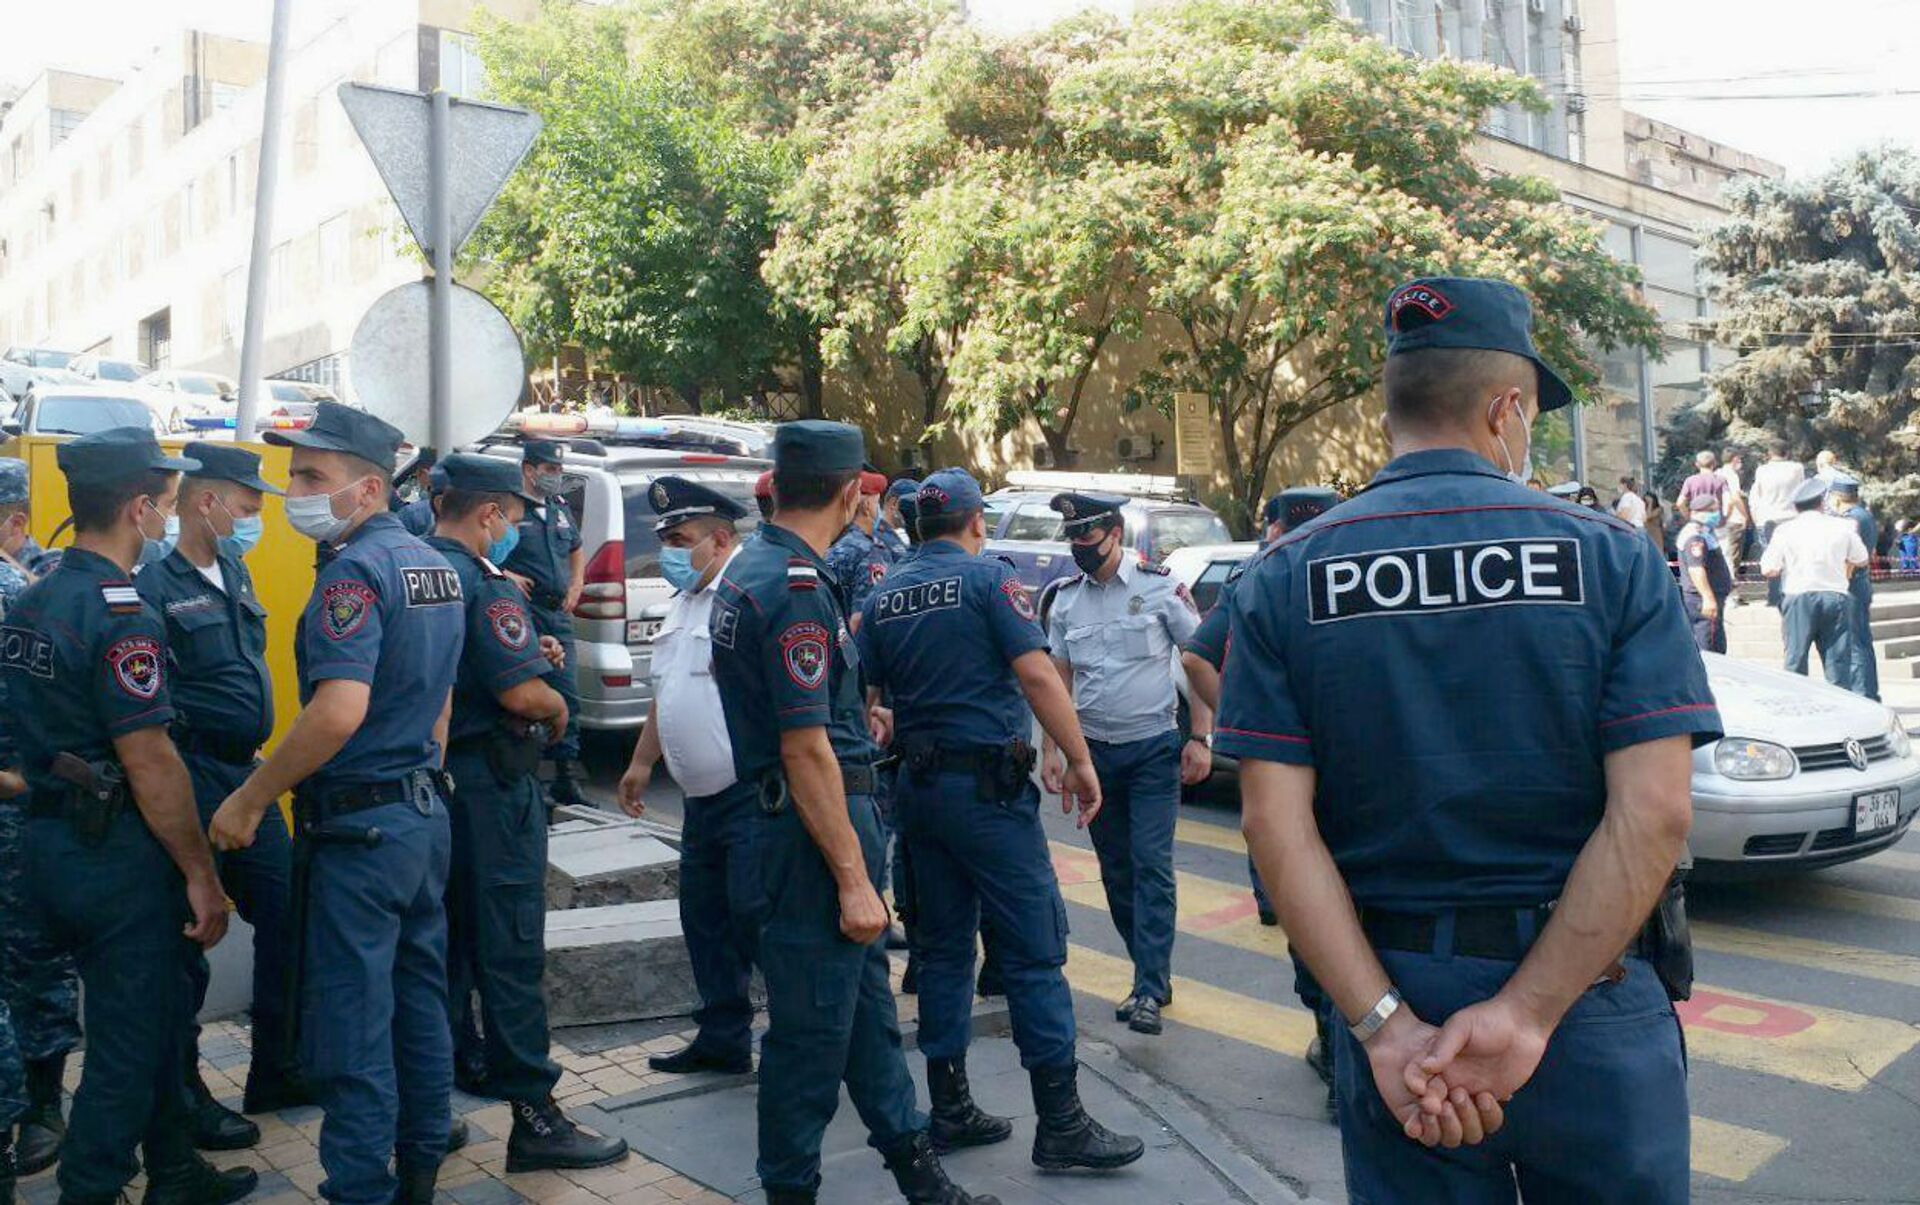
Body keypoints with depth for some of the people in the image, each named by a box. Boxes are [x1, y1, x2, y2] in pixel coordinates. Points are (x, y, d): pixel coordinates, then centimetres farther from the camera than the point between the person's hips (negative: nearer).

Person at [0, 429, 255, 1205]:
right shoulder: (119, 615, -20)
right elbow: (150, 765, -22)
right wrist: (203, 876, -16)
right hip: (116, 852, -10)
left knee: (154, 1018, 21)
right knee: (127, 1047, 3)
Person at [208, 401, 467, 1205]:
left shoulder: (354, 570, -17)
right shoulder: (433, 565, 10)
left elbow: (339, 711, -28)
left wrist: (249, 800, -19)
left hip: (358, 828, -9)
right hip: (426, 812, 9)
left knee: (350, 1026, 1)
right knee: (419, 1002, 17)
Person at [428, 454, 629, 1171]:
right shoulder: (483, 583, -17)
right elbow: (522, 693, -25)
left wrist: (525, 649, 16)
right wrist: (558, 706, -4)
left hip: (426, 780, 9)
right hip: (490, 787, -9)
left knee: (441, 950, 19)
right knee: (510, 952, -3)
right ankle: (533, 1117, 4)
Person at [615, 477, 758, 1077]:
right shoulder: (684, 602, 17)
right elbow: (666, 689, 27)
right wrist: (642, 761, 29)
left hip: (751, 795, -10)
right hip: (703, 797, 10)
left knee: (757, 918, -8)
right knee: (705, 918, 15)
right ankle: (723, 1039, 28)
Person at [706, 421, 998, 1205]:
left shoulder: (747, 570, 10)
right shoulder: (798, 589, -21)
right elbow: (805, 749, -24)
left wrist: (856, 720, 38)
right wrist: (853, 877, -21)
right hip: (817, 825, -11)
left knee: (868, 1003, 18)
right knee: (812, 1025, 2)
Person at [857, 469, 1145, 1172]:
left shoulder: (886, 595, 10)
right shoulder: (988, 578, -7)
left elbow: (862, 693, 9)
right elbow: (1037, 673, -16)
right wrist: (1080, 760, -12)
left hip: (918, 787, 7)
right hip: (988, 785, -7)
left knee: (943, 948, 14)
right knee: (1033, 952, -2)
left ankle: (949, 1109, 20)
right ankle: (1061, 1124, 2)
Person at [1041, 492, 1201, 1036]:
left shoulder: (1160, 587, -7)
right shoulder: (1067, 599, 6)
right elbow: (1058, 679, 11)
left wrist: (1200, 738, -9)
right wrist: (1051, 750, 4)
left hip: (1154, 748, -5)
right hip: (1095, 750, 5)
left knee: (1152, 866, -8)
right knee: (1115, 869, 10)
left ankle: (1149, 990, -4)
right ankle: (1154, 974, 23)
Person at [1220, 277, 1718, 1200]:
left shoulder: (1283, 579, -3)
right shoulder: (1610, 556, -6)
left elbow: (1275, 821, -10)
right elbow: (1655, 812, -15)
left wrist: (1387, 1026, -10)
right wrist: (1526, 1014, -15)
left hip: (1390, 991, 1)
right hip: (1589, 999, 0)